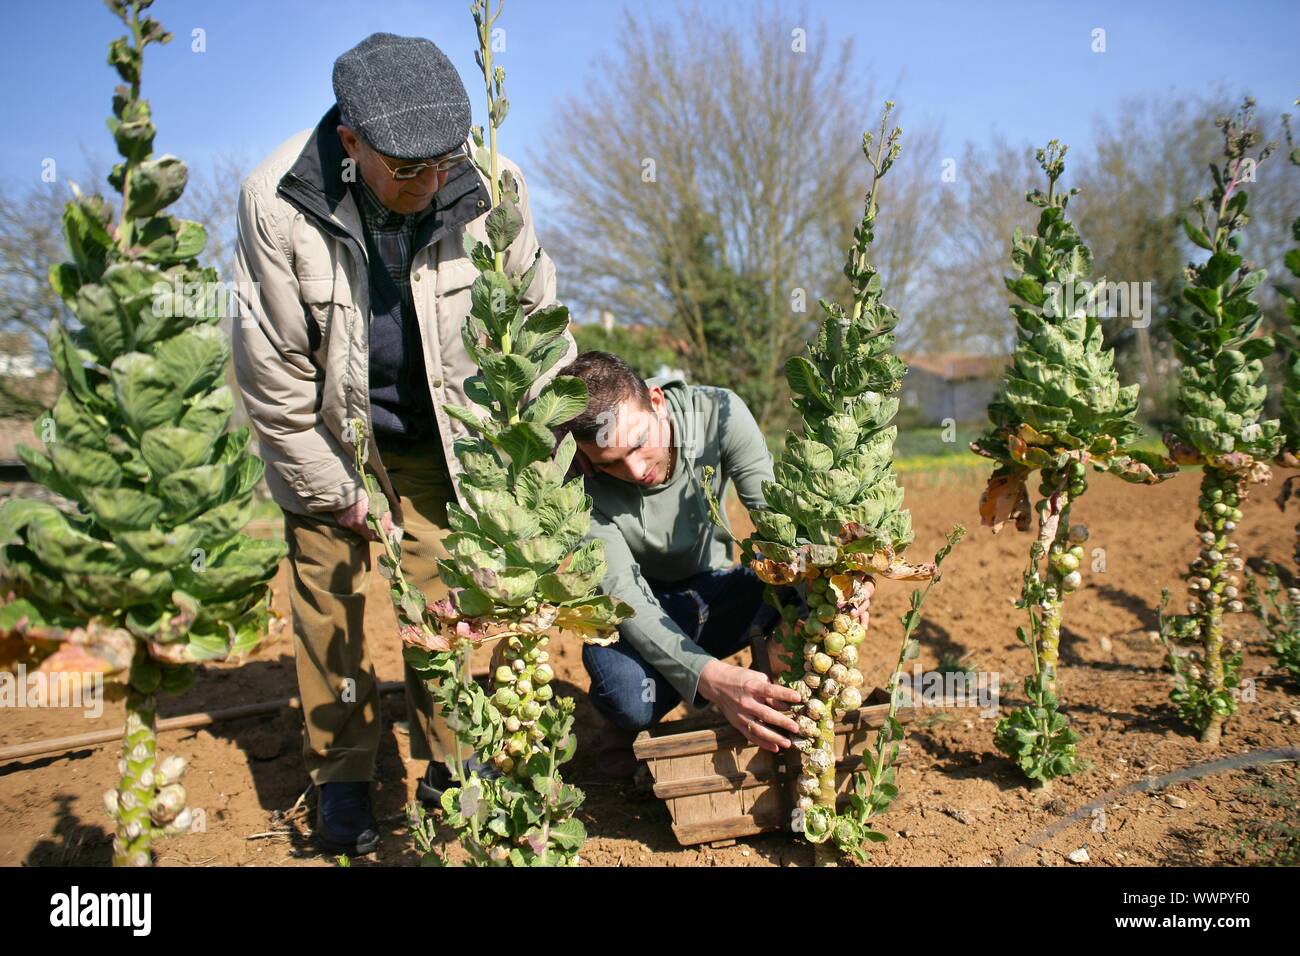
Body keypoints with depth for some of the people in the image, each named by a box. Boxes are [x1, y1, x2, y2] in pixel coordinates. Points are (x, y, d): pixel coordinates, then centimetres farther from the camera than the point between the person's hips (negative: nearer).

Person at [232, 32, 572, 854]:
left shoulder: (489, 185, -20)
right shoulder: (279, 200, -24)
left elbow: (537, 324, -6)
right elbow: (273, 370, -15)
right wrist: (334, 491, -9)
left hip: (443, 434, 1)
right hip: (329, 437, 0)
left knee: (448, 600, 1)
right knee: (332, 605, 3)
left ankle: (454, 762, 22)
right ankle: (344, 777, 22)